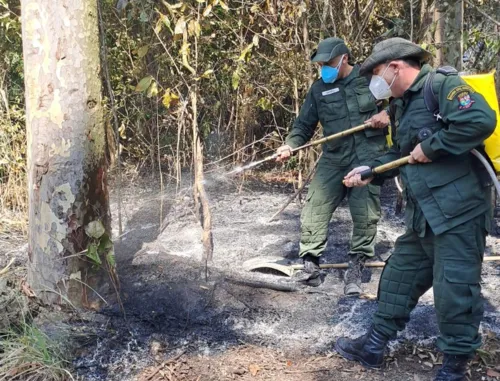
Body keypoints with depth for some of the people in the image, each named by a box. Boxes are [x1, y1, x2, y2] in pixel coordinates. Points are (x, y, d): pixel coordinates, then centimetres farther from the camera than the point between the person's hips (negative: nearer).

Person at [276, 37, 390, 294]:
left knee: (366, 216, -2)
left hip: (368, 158, -2)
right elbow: (304, 125, 10)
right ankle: (310, 264, 8)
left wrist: (388, 114, -10)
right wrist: (290, 146, -7)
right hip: (334, 160, 3)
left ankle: (355, 269, 12)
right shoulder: (319, 89, 10)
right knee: (314, 211, -5)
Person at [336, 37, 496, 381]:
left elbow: (481, 120, -26)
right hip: (424, 216, 10)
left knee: (455, 290, -1)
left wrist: (431, 146, -19)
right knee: (400, 277, 16)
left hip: (458, 212, -10)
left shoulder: (443, 85, -11)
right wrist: (371, 171, 9)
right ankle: (374, 346, 29)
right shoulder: (402, 105, 18)